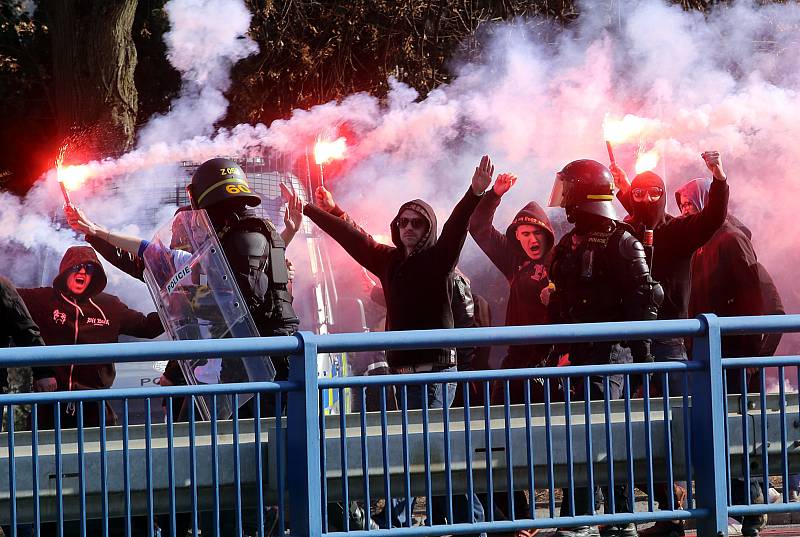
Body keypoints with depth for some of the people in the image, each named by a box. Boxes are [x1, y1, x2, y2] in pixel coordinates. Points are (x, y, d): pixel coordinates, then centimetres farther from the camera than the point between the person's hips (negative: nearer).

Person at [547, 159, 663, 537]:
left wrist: (642, 347, -18)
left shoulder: (621, 242, -8)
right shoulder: (568, 245, 17)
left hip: (610, 348, -8)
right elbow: (559, 302, 22)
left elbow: (642, 297, -13)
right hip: (579, 350, 8)